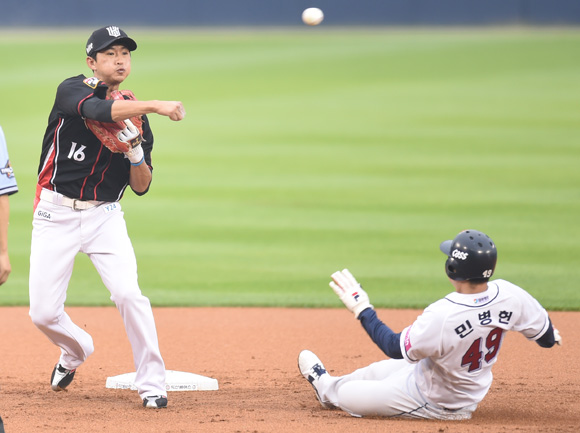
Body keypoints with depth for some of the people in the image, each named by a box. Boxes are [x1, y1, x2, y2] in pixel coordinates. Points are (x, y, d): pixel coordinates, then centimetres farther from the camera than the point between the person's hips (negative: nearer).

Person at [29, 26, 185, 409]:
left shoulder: (135, 116, 6)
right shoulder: (73, 90, -6)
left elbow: (141, 187, 4)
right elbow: (100, 111, -31)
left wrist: (136, 154, -16)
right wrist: (154, 106, -41)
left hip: (105, 216, 2)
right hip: (56, 214, -2)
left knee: (128, 293, -20)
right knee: (44, 313, -1)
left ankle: (151, 383, -9)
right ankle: (76, 350, 32)